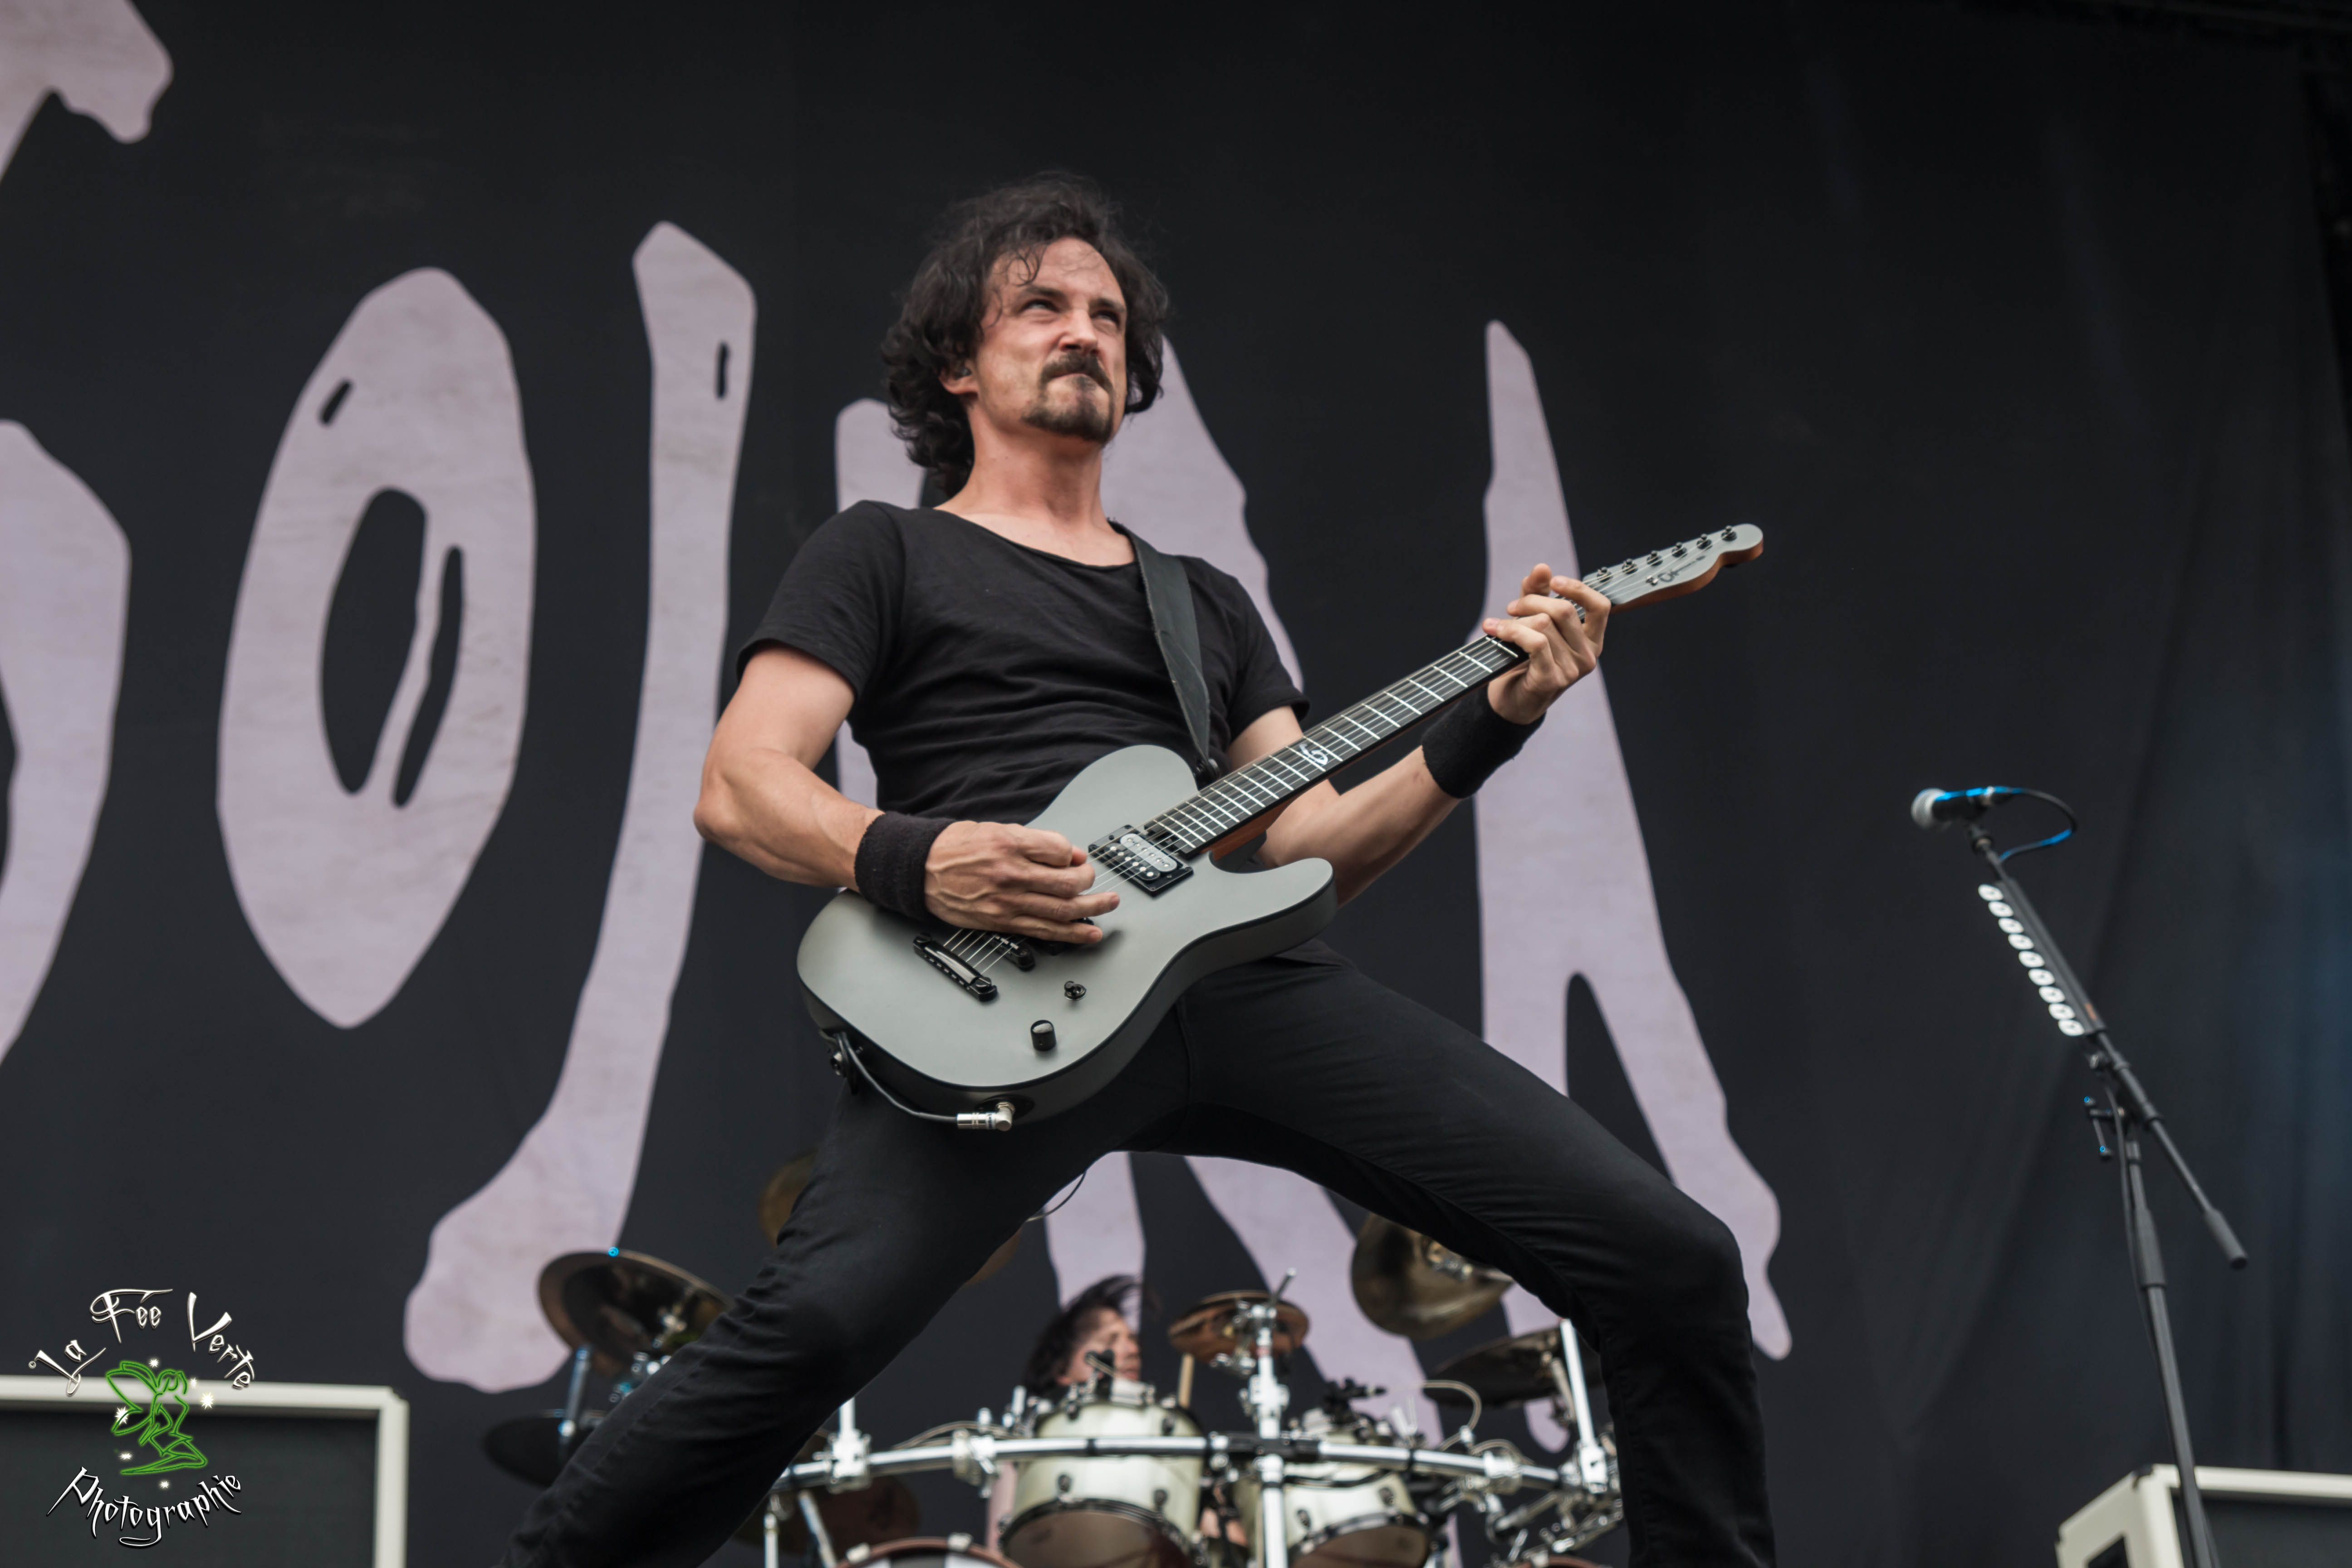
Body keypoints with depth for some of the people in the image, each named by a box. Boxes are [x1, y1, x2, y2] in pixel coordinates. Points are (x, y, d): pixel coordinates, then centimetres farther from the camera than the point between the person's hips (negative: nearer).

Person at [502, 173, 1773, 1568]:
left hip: (1242, 976, 5)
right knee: (821, 1318, -34)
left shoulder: (1206, 602, 33)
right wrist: (908, 861, -15)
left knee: (1672, 1260, -8)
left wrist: (1487, 722, 8)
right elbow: (742, 787, 5)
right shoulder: (889, 556, 19)